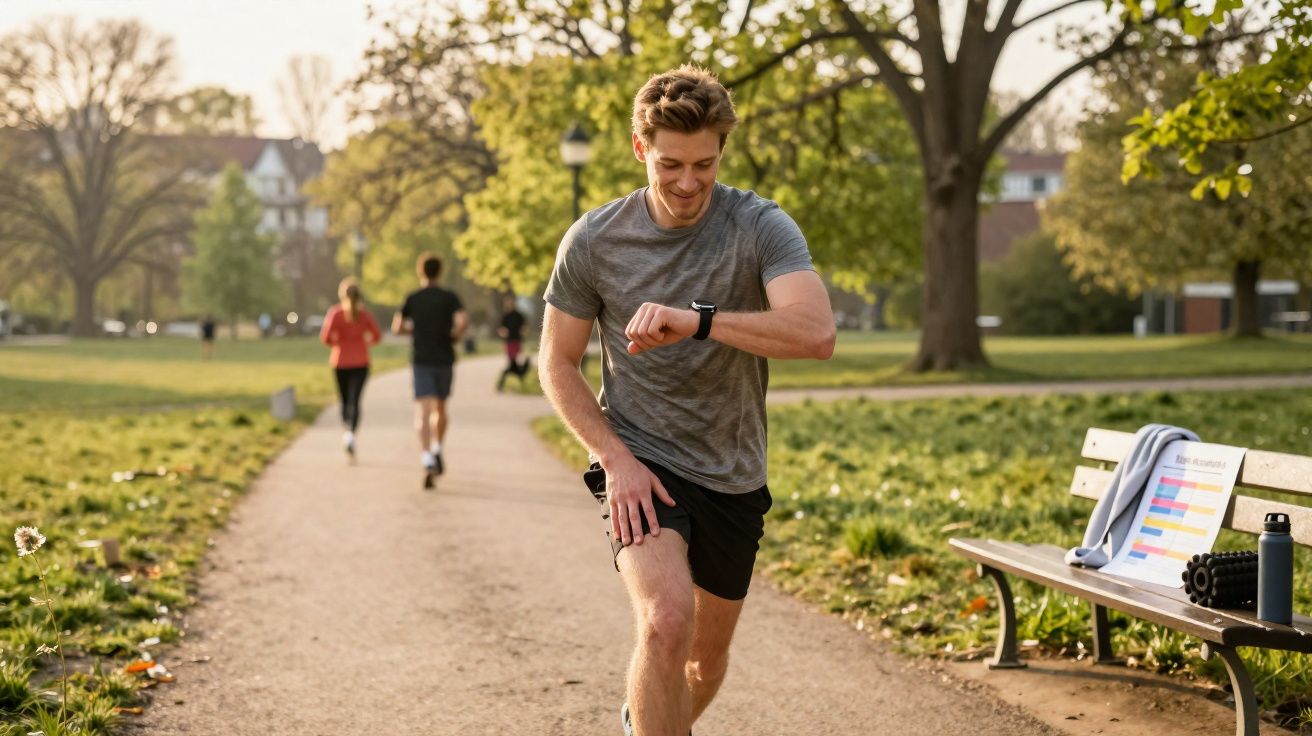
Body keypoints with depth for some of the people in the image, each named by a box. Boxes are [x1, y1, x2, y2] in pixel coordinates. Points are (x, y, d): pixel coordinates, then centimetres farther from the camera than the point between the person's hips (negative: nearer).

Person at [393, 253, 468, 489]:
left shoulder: (412, 299, 4)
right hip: (444, 359, 1)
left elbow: (397, 327, 5)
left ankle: (427, 461, -27)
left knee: (423, 410, -11)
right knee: (440, 408, 22)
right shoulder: (449, 297, 1)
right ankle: (437, 450, 20)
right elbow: (463, 320, -16)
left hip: (421, 361, -1)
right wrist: (456, 336, 2)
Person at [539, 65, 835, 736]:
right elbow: (556, 364, 0)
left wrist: (696, 321, -41)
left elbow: (815, 333, -29)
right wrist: (616, 459, -13)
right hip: (639, 462, -2)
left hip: (732, 478, 2)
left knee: (708, 656, 17)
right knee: (665, 622, -28)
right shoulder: (593, 241, -8)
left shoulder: (761, 228, -12)